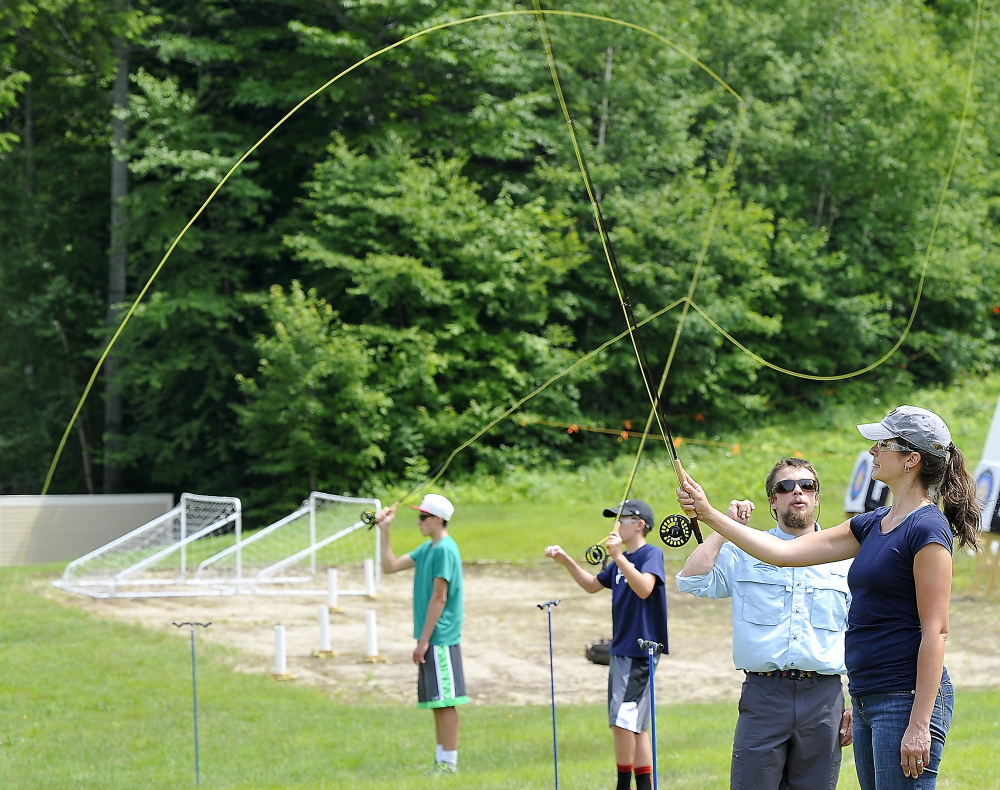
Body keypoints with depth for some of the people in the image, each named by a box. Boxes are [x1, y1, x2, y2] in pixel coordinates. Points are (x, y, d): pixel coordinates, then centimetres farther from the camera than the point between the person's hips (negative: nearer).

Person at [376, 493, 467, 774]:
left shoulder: (444, 549, -14)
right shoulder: (427, 548, 14)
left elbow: (439, 598, -17)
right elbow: (390, 566, 19)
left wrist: (424, 640, -17)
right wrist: (384, 530, 12)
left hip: (440, 639, -10)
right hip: (433, 640, 10)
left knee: (444, 702, -7)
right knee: (437, 703, 12)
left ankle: (449, 763, -5)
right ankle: (441, 760, 17)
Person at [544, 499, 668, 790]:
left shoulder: (651, 554, -11)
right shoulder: (622, 560, 14)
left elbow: (644, 588, -29)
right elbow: (593, 584, 26)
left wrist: (618, 556, -34)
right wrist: (566, 561, 15)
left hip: (640, 651, -9)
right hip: (621, 650, 9)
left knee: (623, 722, -13)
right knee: (636, 727, 11)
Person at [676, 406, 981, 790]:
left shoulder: (927, 529, -11)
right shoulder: (872, 524, 15)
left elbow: (935, 631, -15)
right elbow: (784, 552, 16)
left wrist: (919, 725, -19)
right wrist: (709, 514, 15)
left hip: (907, 700, -9)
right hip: (868, 700, 9)